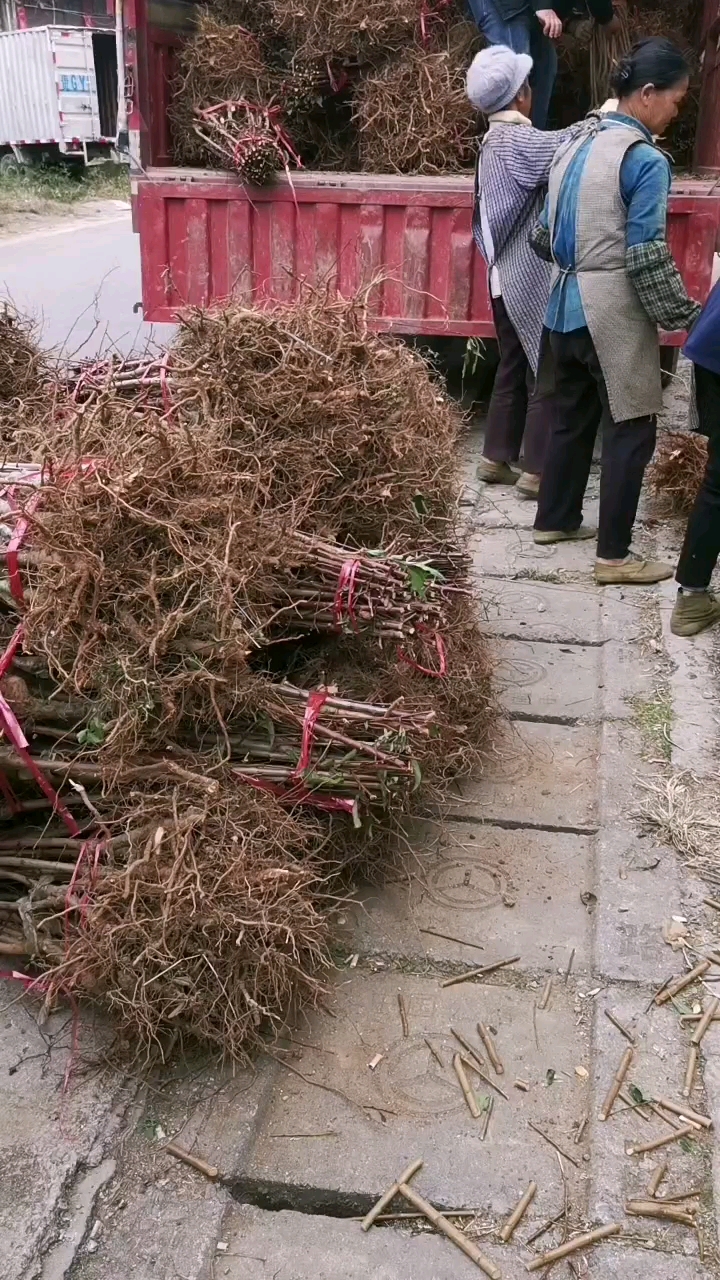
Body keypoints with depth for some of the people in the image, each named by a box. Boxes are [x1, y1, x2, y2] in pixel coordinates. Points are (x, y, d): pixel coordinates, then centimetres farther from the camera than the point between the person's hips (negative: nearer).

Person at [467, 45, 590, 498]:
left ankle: (496, 458, 20)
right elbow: (565, 147, -30)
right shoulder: (517, 141, -15)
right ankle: (536, 471, 0)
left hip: (508, 278, 9)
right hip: (533, 280, -9)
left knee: (512, 370, 15)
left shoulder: (494, 142, 15)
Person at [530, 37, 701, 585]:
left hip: (566, 306, 8)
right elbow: (647, 259, -17)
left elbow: (545, 236, 15)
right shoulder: (646, 160, -14)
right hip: (613, 314, -8)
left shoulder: (576, 148, 11)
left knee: (572, 416, 20)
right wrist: (686, 317, -9)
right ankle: (614, 555, 3)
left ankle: (555, 519, 32)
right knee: (630, 431, -1)